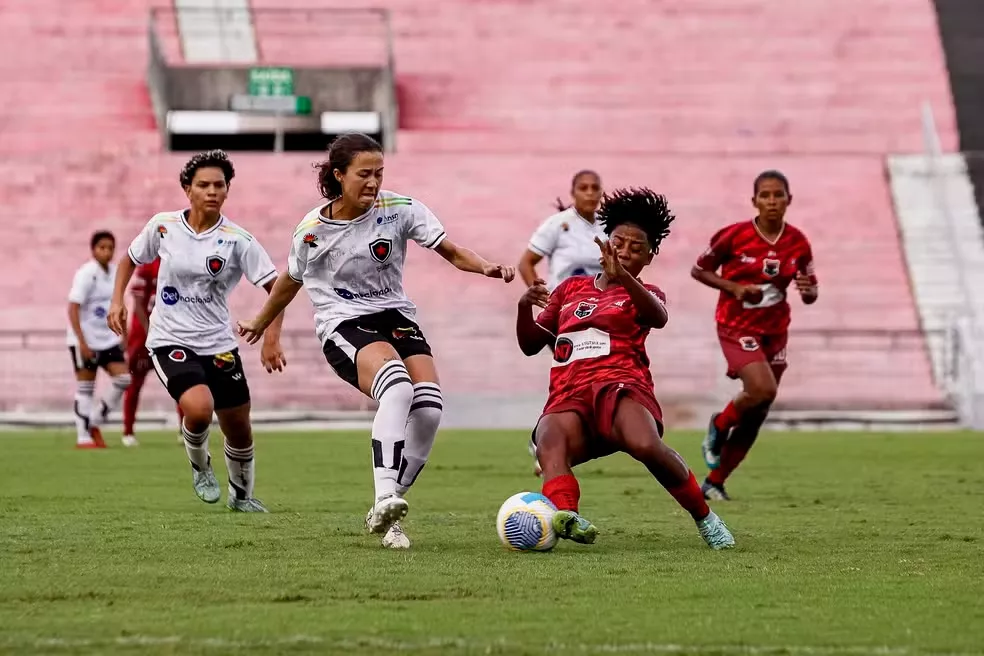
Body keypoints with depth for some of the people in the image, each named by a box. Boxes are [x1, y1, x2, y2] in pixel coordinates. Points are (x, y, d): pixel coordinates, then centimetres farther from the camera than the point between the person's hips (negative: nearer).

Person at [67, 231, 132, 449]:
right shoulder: (86, 274, -15)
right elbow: (73, 309, -18)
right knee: (85, 388, 0)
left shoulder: (115, 272, 5)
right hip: (85, 340, -6)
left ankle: (94, 422, 10)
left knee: (123, 379, -4)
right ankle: (83, 437, 8)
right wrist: (82, 342, -23)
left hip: (108, 339, 6)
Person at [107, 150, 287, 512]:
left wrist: (272, 339, -20)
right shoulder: (163, 226, -4)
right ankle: (199, 465, 5)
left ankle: (242, 495, 37)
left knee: (239, 430, 8)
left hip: (218, 344, 2)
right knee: (199, 407, -28)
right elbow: (131, 259, 15)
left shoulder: (237, 240, -9)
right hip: (170, 341, -2)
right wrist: (117, 300, 2)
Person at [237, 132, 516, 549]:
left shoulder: (400, 209, -2)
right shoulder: (312, 230, -2)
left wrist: (485, 267, -26)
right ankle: (385, 499, -41)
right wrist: (260, 325, 31)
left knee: (429, 406, -21)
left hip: (395, 315, 3)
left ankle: (386, 513, -4)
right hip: (343, 326, -3)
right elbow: (290, 281, 17)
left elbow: (449, 250, -6)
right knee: (397, 385, -35)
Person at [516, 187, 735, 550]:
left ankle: (704, 517, -13)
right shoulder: (571, 288, 30)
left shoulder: (643, 294, 20)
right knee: (550, 441, -36)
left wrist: (622, 277, -25)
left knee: (646, 446, -35)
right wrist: (524, 308, 3)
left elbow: (658, 317, -8)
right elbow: (530, 344, 25)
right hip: (567, 396, 2)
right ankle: (565, 516, -61)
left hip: (618, 384, -2)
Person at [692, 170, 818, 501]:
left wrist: (808, 291, -17)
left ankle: (715, 482, 21)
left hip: (775, 331, 5)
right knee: (763, 389, -27)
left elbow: (811, 293, 8)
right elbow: (698, 270, -2)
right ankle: (719, 426, 5)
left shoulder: (798, 242, -1)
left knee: (756, 415, 6)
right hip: (737, 327, -5)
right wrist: (734, 287, -17)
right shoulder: (734, 235, -12)